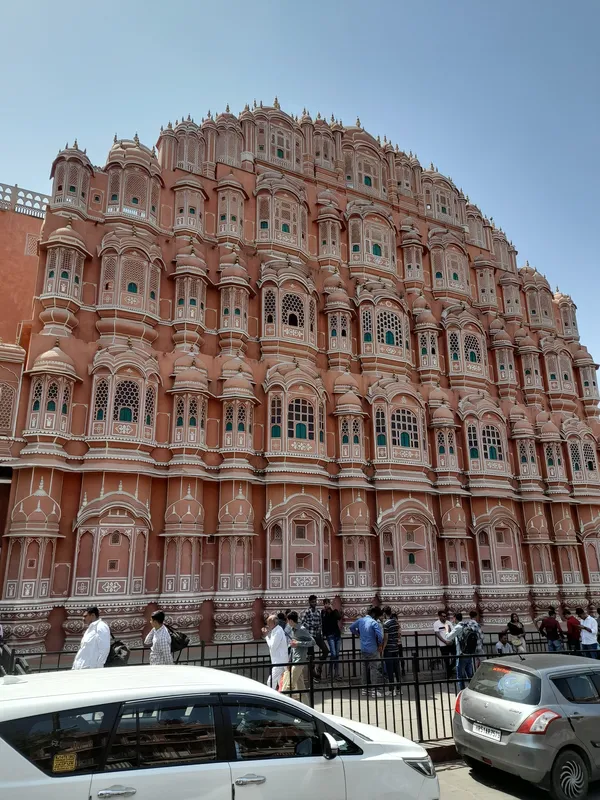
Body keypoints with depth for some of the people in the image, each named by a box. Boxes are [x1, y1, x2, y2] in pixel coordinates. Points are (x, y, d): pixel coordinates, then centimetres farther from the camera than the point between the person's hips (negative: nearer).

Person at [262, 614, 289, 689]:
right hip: (278, 660, 10)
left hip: (279, 662, -10)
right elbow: (272, 644, 14)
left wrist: (266, 636, -13)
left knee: (271, 682, -11)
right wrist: (267, 635, 2)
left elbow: (272, 646, -21)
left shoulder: (278, 632, -20)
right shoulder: (275, 630, 10)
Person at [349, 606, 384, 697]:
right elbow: (380, 636, -24)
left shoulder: (360, 620, 3)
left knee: (365, 668, 16)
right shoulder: (374, 623, -17)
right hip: (373, 650, -6)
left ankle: (365, 688, 24)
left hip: (363, 649, 7)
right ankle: (375, 690, -2)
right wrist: (380, 645, -5)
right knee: (374, 669, -1)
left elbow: (352, 627, 16)